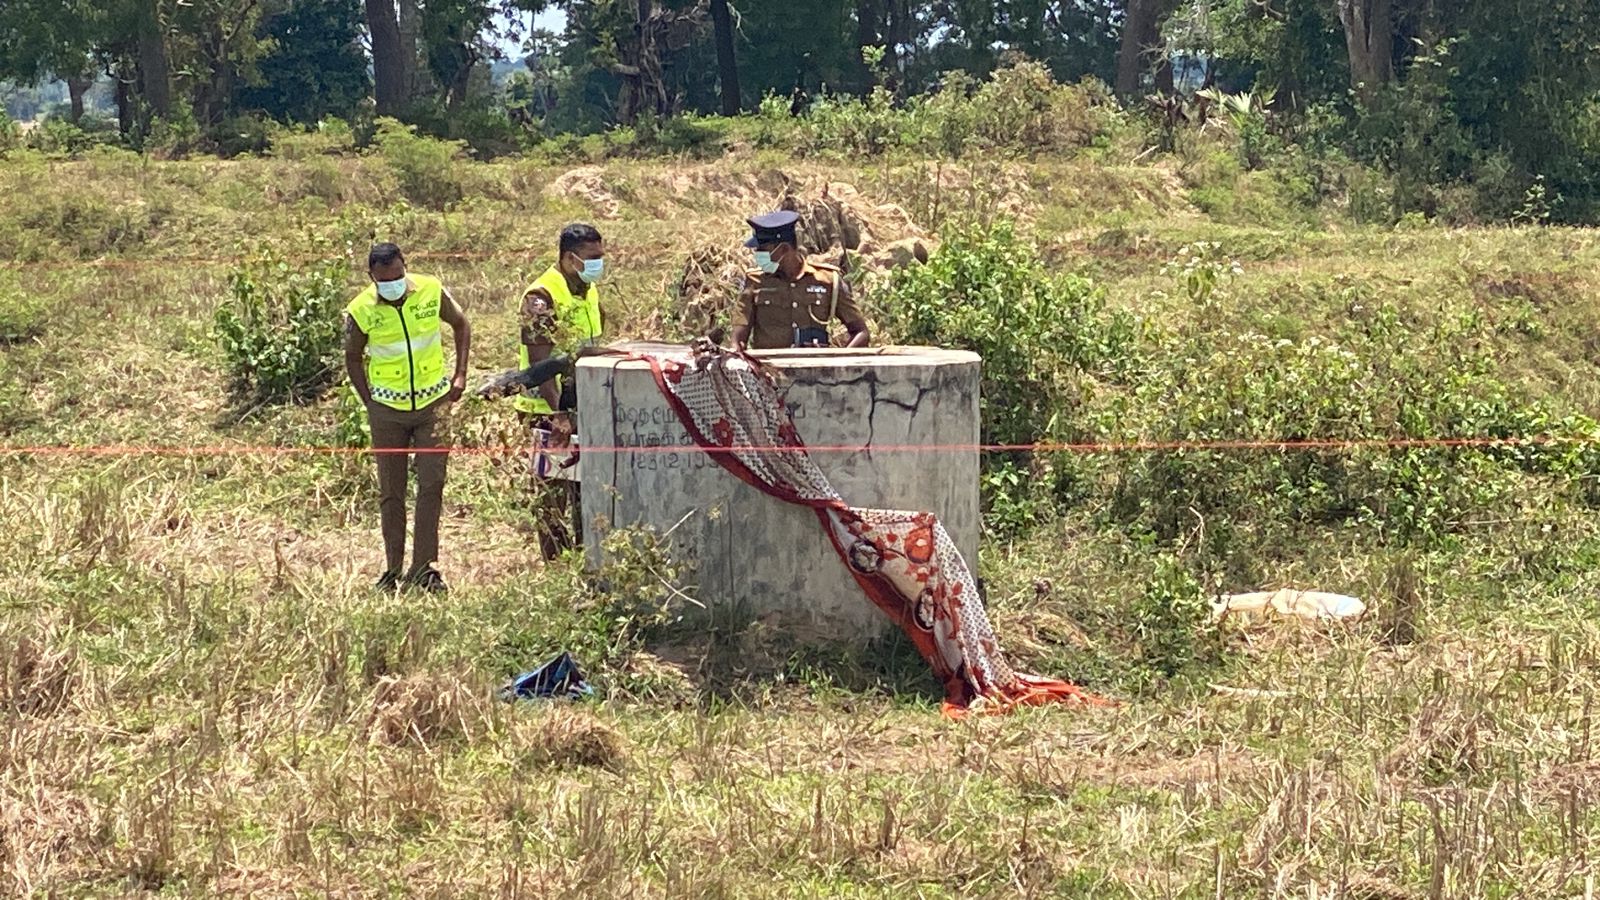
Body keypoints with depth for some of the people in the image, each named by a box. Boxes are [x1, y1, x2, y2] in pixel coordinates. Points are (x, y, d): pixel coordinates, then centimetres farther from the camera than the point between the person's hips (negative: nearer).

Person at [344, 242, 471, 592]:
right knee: (390, 491, 5)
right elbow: (353, 358, 5)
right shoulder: (361, 311, -12)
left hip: (433, 402, 0)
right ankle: (393, 569, 13)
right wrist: (370, 403, 1)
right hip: (388, 408, 0)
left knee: (432, 483, -5)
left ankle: (423, 568, -1)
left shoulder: (431, 291, -10)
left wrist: (460, 375, 1)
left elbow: (460, 324, 8)